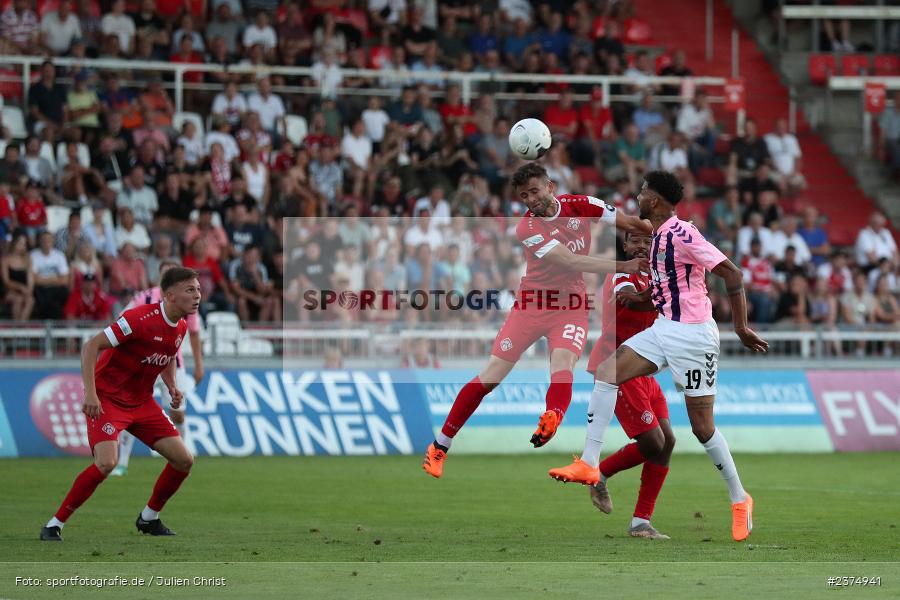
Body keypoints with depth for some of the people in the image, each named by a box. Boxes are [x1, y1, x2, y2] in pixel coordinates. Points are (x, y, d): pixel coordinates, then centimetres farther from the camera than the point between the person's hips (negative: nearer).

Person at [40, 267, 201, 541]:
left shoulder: (181, 327, 3)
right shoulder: (140, 318, -23)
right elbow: (91, 347, -22)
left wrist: (172, 386, 5)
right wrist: (90, 393, -28)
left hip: (142, 402, 8)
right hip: (107, 398, -8)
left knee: (184, 460, 2)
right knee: (106, 463, -28)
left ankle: (149, 518, 23)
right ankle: (54, 525, -14)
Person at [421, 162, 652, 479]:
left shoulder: (580, 205, -7)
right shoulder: (527, 227, -17)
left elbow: (629, 223, -1)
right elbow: (570, 262, -26)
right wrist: (622, 266, -32)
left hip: (571, 306, 2)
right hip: (532, 305, -2)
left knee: (562, 365, -28)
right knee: (490, 376, -2)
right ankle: (439, 446, 10)